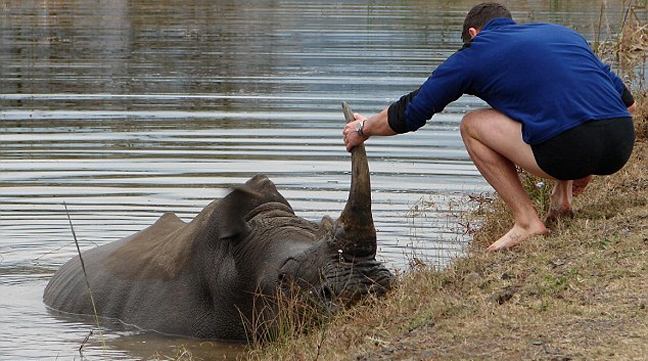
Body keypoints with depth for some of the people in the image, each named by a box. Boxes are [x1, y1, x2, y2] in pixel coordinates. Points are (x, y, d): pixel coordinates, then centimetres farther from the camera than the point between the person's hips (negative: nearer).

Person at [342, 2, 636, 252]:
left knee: (472, 126, 15)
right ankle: (563, 197, 22)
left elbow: (410, 112, 24)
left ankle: (527, 222, 8)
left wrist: (363, 129, 43)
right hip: (623, 144, 6)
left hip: (570, 150, -6)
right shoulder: (565, 33, 29)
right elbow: (628, 103, 30)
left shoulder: (476, 51, 15)